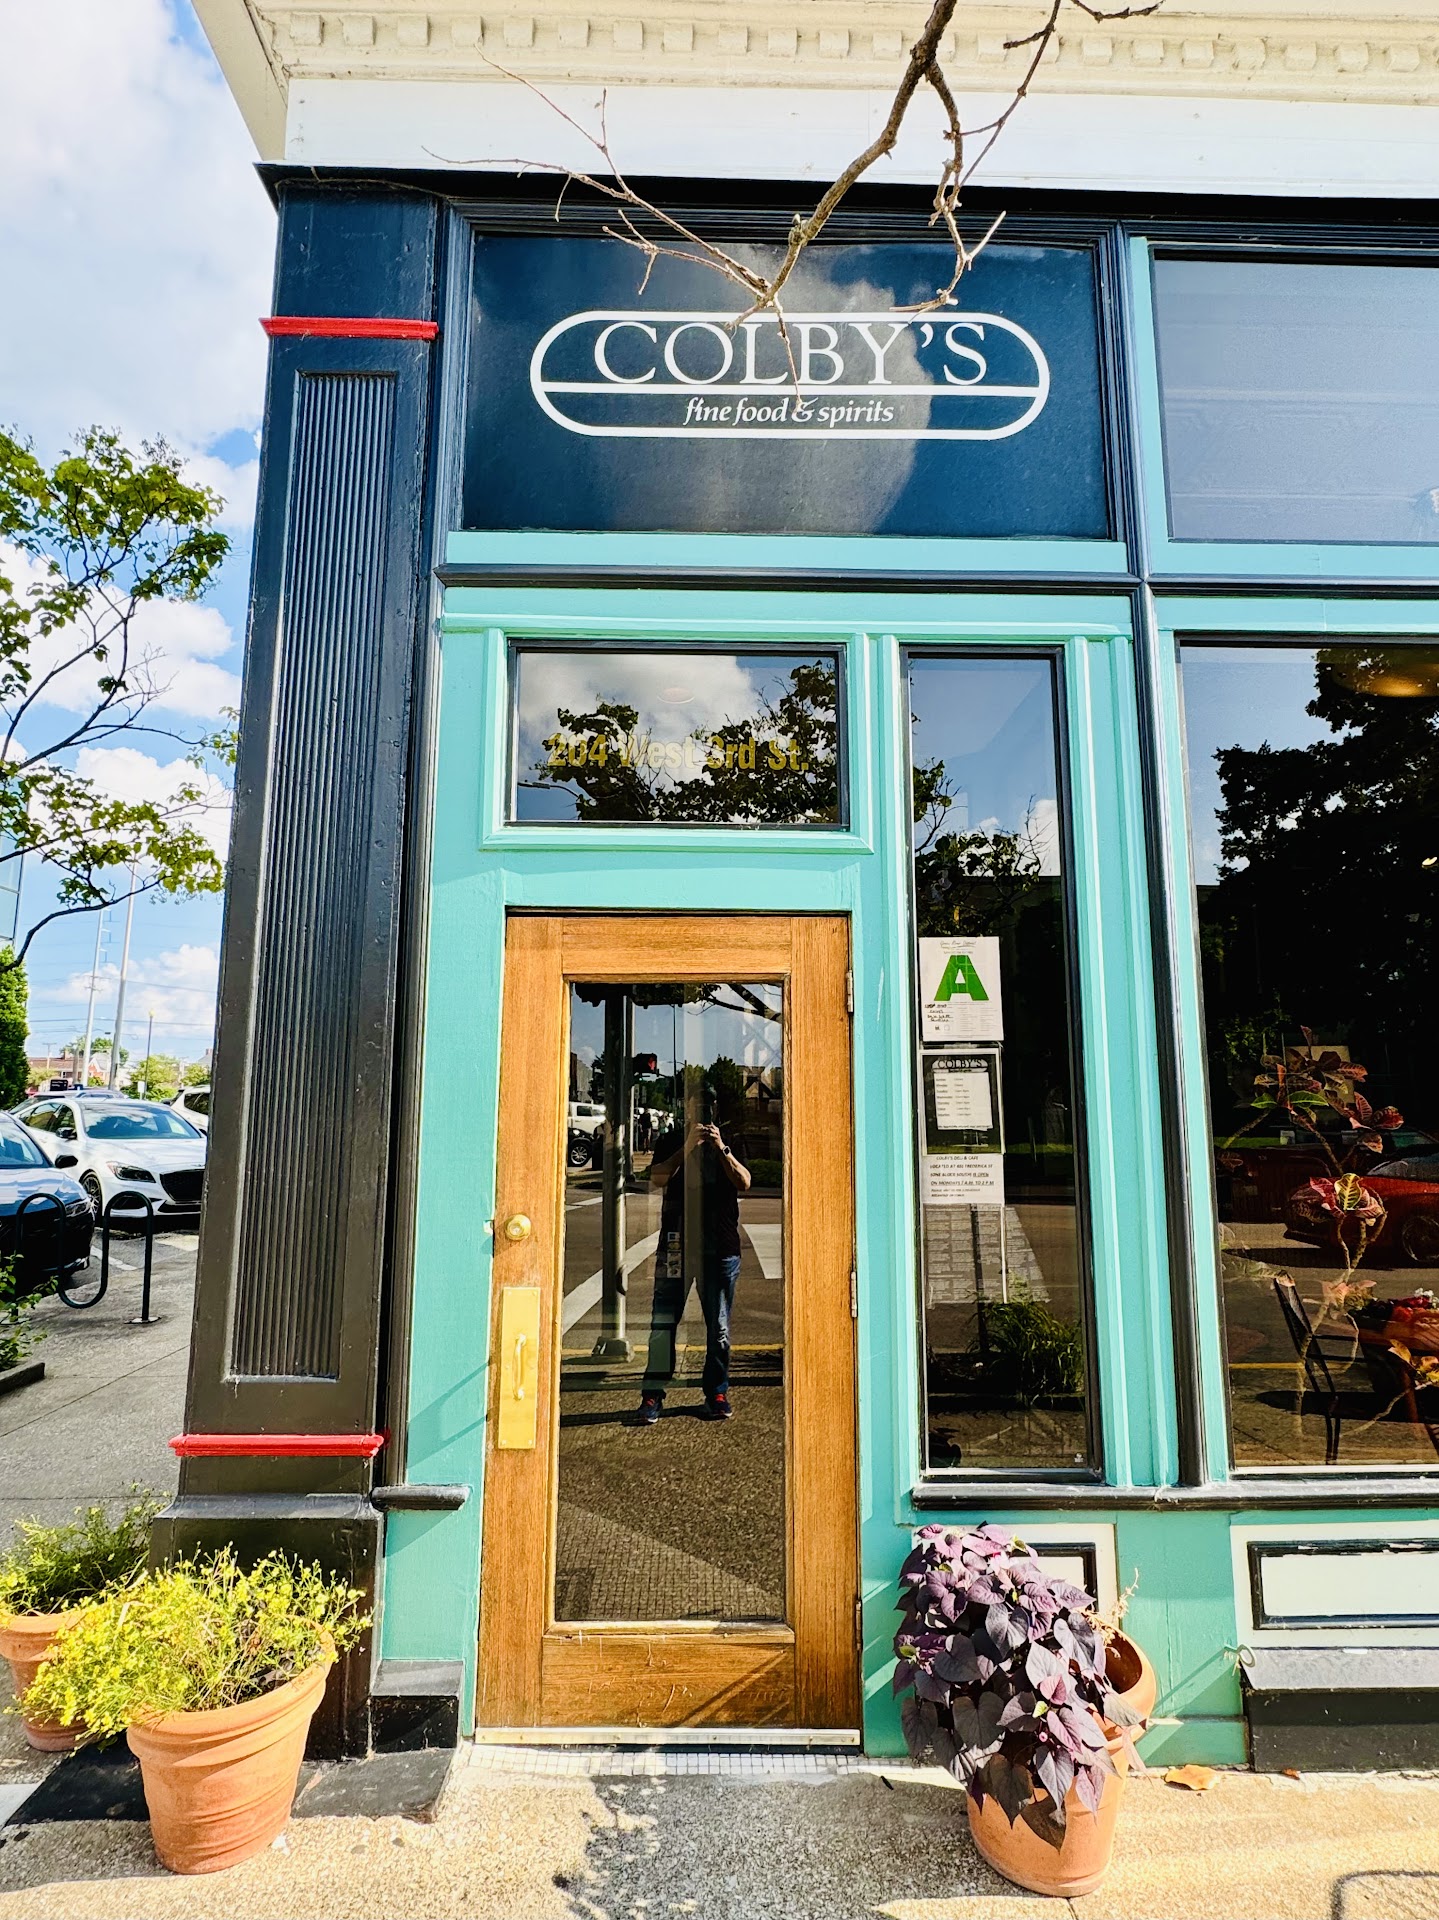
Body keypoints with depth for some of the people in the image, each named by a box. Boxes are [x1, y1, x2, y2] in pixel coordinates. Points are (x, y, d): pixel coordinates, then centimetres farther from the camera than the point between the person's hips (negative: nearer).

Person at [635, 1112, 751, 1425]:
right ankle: (652, 1396, 6)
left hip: (721, 1246, 1)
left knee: (718, 1326, 7)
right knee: (663, 1322, -3)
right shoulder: (671, 1141, 8)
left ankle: (717, 1392, 21)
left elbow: (744, 1183, -4)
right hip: (676, 1244, -1)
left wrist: (721, 1148, -15)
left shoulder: (727, 1145, 11)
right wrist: (688, 1147, -17)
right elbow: (658, 1178, -9)